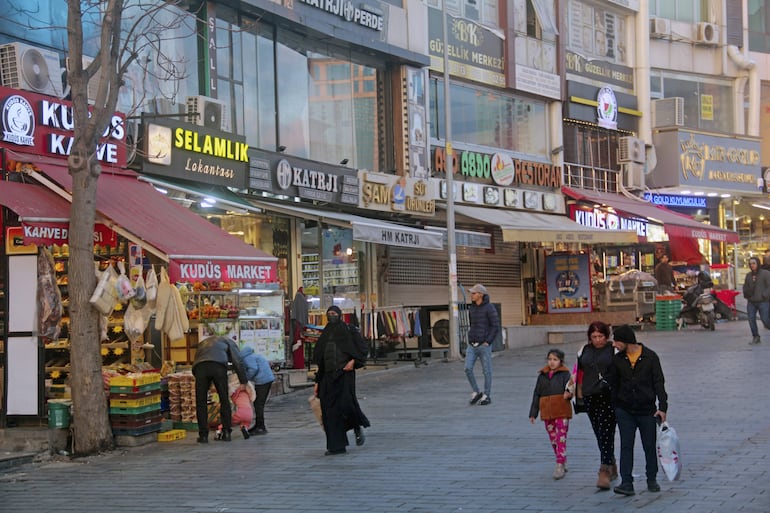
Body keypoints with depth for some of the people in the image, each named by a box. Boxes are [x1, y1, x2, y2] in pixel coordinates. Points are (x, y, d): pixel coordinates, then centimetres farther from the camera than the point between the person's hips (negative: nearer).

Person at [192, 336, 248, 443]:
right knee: (224, 400, 12)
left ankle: (203, 435, 8)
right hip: (218, 366, -2)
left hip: (199, 367, 2)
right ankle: (226, 433, 11)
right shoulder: (228, 342, 31)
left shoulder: (203, 343, 43)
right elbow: (237, 362, 16)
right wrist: (243, 382, 17)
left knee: (201, 402, 10)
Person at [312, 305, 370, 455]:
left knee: (345, 403, -20)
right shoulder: (325, 335, 17)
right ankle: (337, 446, 2)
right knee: (329, 410, -2)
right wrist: (317, 382, 14)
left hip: (343, 373, -5)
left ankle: (358, 427, 11)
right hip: (328, 375, 5)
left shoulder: (345, 329, 3)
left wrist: (353, 360, -22)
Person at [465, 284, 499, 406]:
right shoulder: (472, 308, 10)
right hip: (472, 345, 6)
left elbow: (496, 326, -12)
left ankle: (487, 396, 12)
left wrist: (488, 342, -15)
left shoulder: (489, 308, -11)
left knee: (486, 371, 2)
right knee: (468, 369, -6)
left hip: (484, 345, -6)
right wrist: (471, 340, 14)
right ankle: (476, 393, 8)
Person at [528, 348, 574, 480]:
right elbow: (536, 395, 15)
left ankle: (560, 466, -8)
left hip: (561, 412, -5)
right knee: (553, 440, 12)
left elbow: (569, 388, -11)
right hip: (547, 414, 5)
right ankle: (563, 463, 26)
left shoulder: (565, 374, -1)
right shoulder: (542, 376, 11)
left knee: (561, 439, -8)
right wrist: (533, 413, 14)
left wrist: (568, 393, -36)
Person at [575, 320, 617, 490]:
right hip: (590, 398, 5)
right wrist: (579, 391, 18)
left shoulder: (614, 350, -3)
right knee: (599, 435, 10)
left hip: (609, 397, -5)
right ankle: (612, 467, 26)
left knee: (606, 433, -11)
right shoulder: (584, 351, 11)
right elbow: (579, 371, 21)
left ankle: (604, 472, -16)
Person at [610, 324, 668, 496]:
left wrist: (662, 407, -13)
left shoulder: (650, 357, -5)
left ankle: (652, 480, 23)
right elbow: (614, 385, 10)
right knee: (626, 446, -5)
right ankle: (627, 483, -7)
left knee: (650, 446, 6)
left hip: (647, 410, -2)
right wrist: (613, 408, 8)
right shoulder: (617, 360, 3)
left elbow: (659, 383, -5)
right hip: (625, 411, 2)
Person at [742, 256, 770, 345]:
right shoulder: (748, 275, 13)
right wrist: (746, 295, 3)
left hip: (763, 302, -5)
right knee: (751, 319, -2)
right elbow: (745, 287, 21)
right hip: (751, 302, 5)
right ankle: (755, 337, 8)